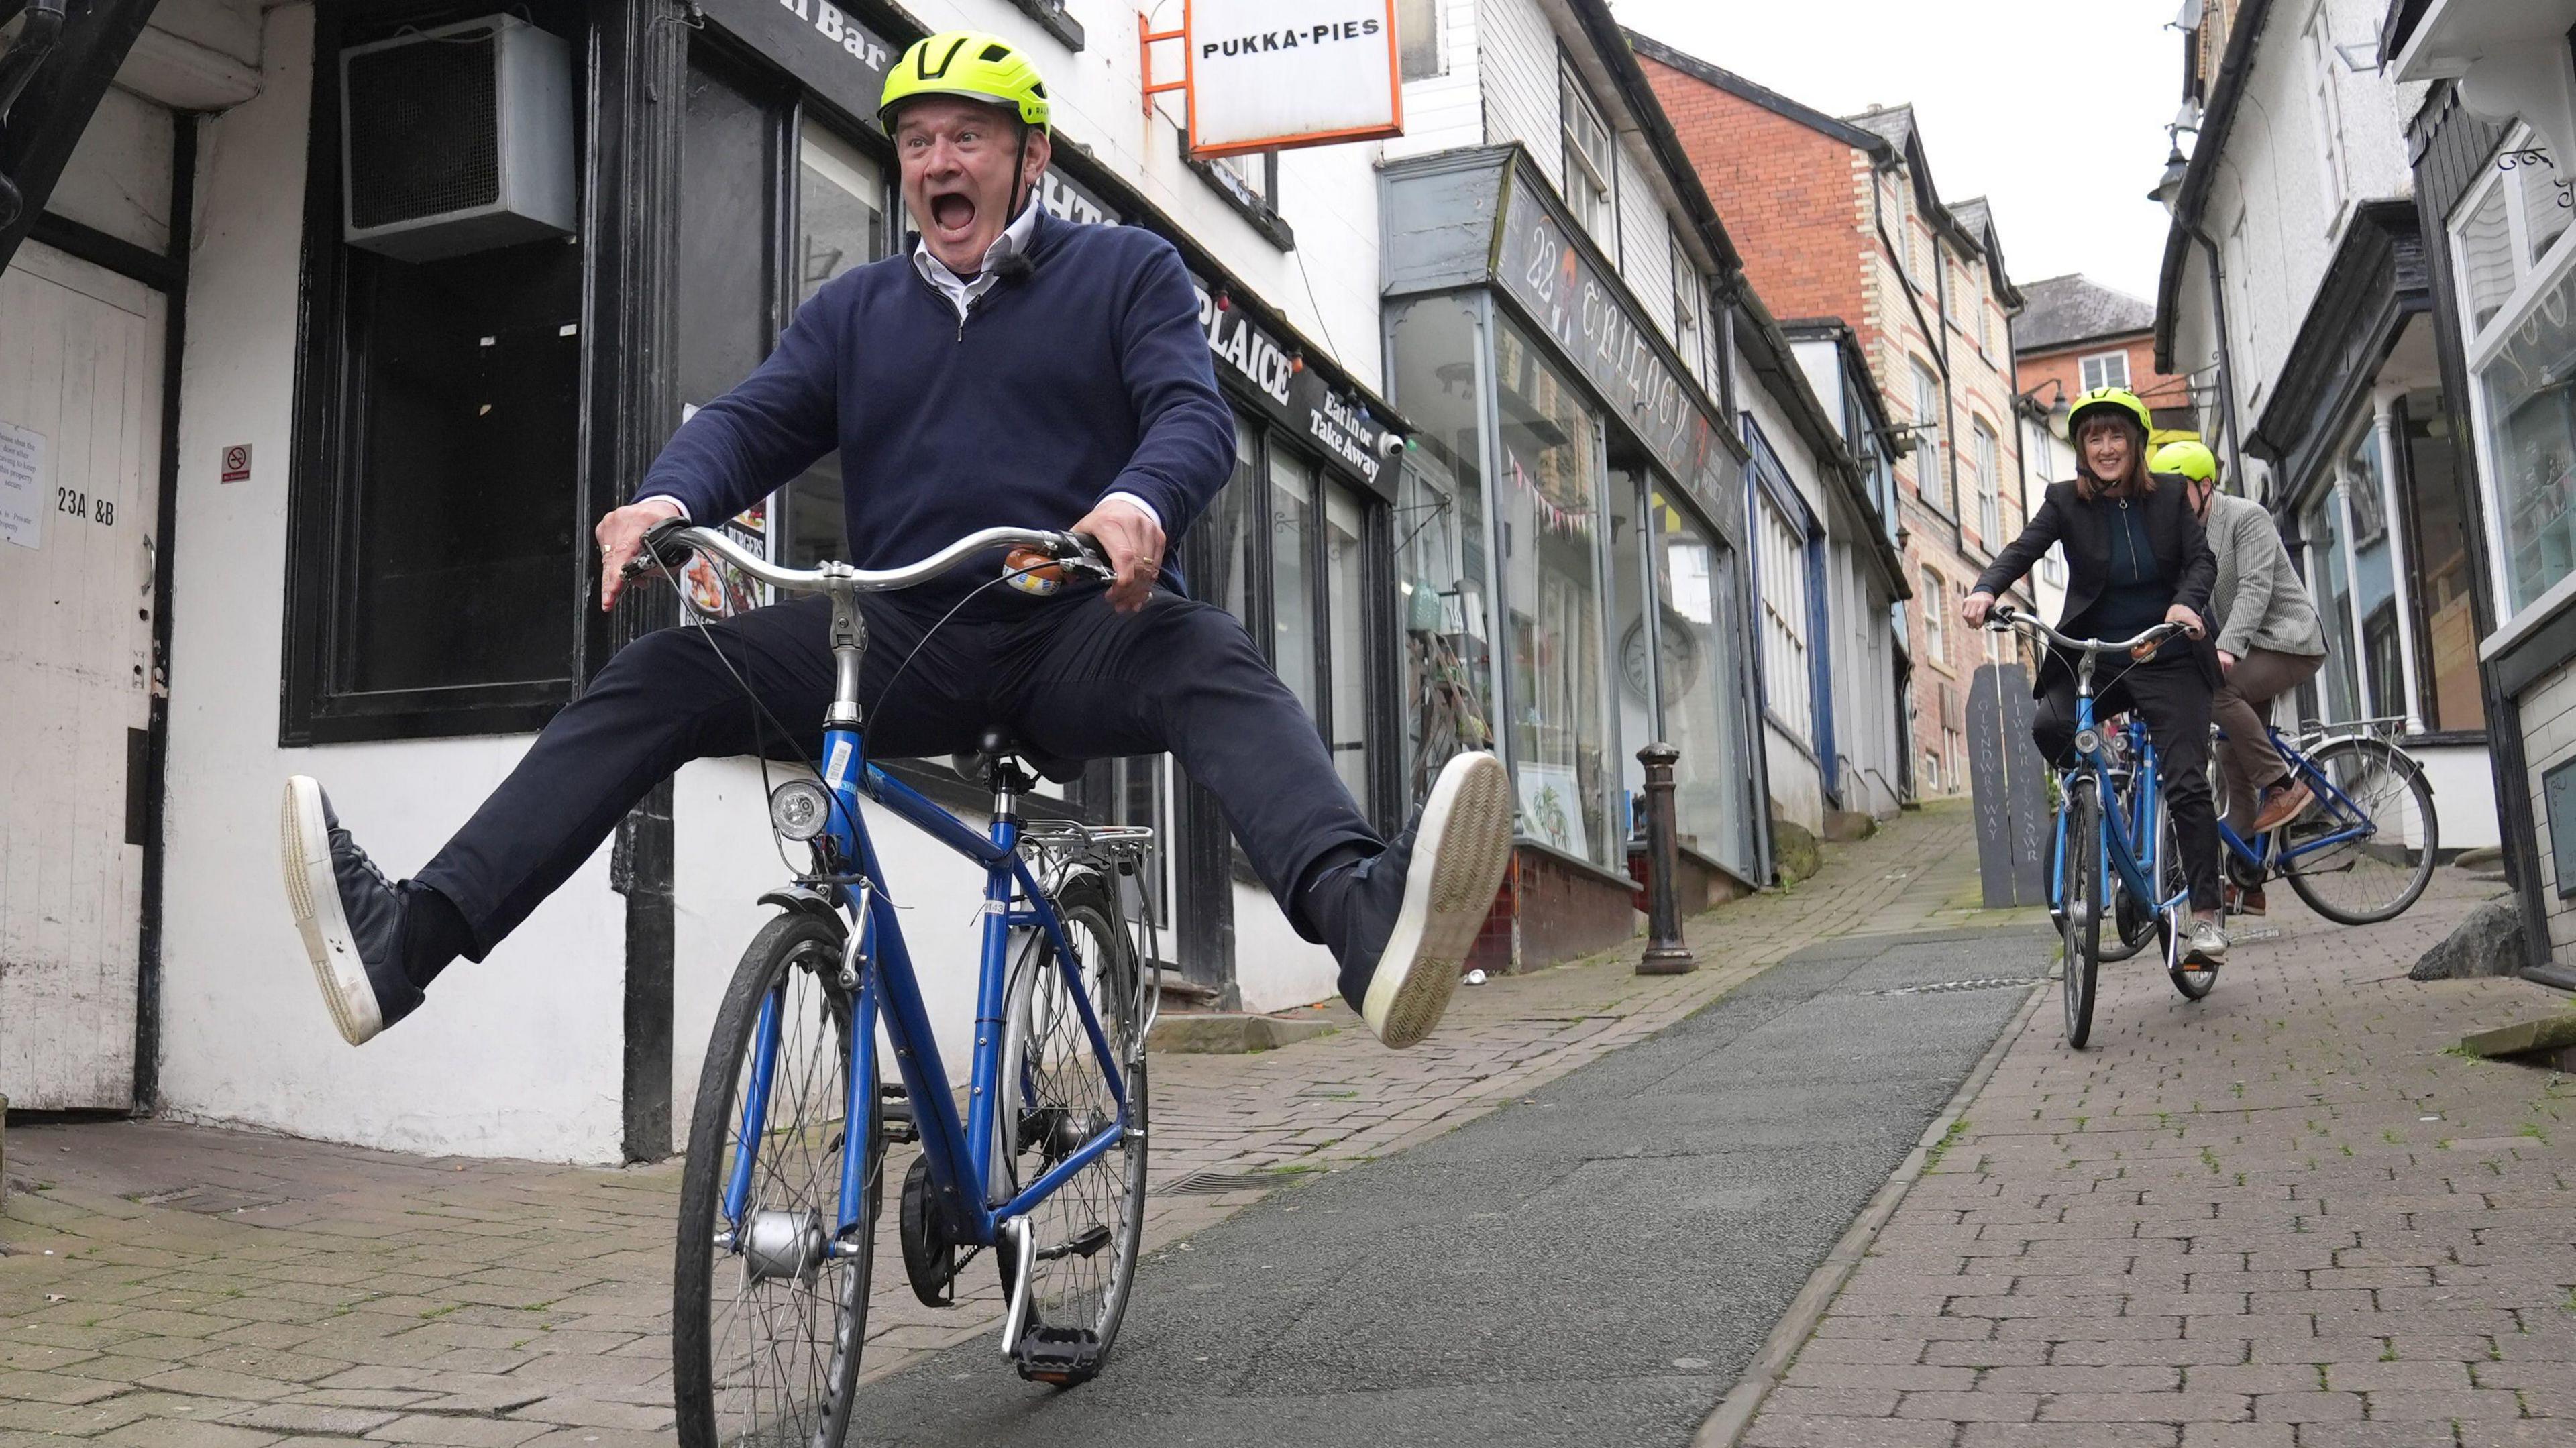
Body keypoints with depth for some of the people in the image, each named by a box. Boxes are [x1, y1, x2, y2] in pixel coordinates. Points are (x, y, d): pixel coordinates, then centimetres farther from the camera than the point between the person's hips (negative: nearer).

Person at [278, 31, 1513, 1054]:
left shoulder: (1125, 270, 10)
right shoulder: (855, 308, 20)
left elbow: (1195, 412, -7)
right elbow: (752, 421, 6)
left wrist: (1142, 502, -32)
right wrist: (668, 499, -18)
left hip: (1073, 633, -3)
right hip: (898, 642, 4)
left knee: (1211, 663, -35)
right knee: (661, 675, -13)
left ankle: (1366, 917, -59)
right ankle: (411, 934, -20)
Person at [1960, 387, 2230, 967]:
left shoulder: (2168, 496, 2)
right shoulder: (2067, 501, -1)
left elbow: (2202, 559, -6)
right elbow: (2023, 549, -14)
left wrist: (2187, 602, -28)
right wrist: (1986, 590, -35)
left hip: (2168, 661, 0)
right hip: (2093, 660, 0)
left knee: (2187, 785, -9)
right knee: (2049, 728, -30)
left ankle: (2207, 918, -3)